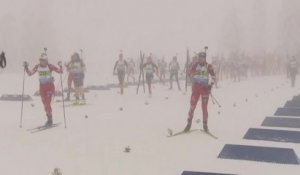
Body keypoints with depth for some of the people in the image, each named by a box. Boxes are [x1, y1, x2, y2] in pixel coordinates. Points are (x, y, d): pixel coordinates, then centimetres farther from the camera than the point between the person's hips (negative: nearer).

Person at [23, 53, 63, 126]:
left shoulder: (50, 66, -12)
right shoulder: (37, 67, -1)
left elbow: (60, 72, -12)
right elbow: (29, 73, 5)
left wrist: (60, 66, -29)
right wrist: (26, 67, -8)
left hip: (50, 86, -5)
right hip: (42, 87, 5)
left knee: (47, 103, -16)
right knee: (45, 103, 9)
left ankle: (50, 119, -4)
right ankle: (49, 119, 24)